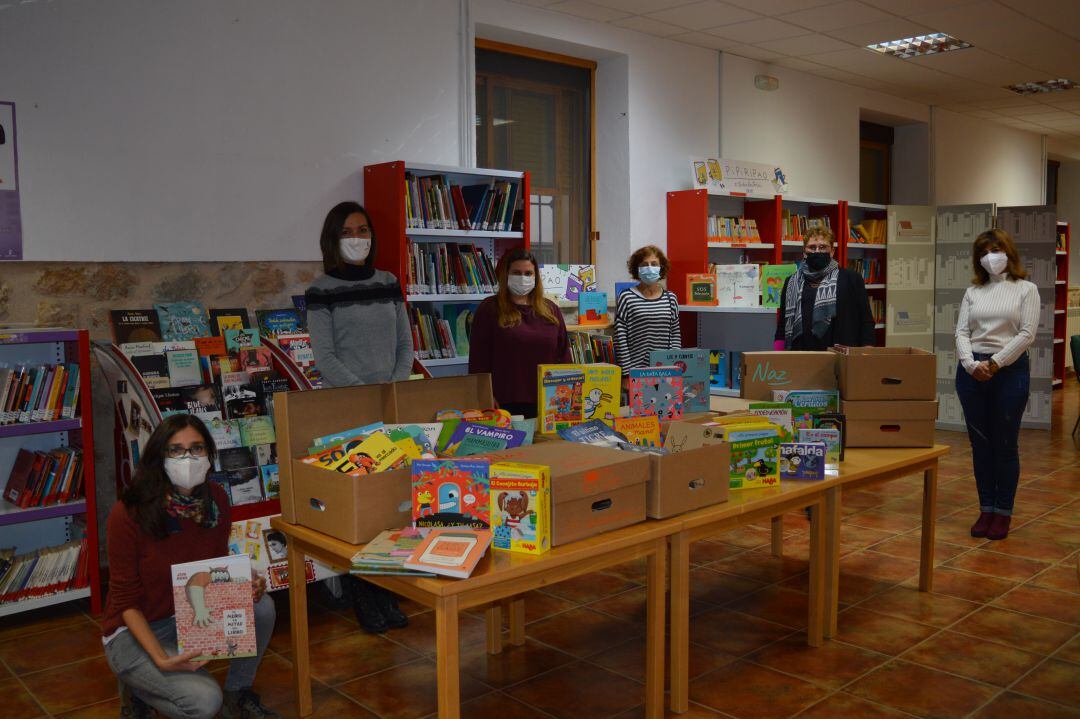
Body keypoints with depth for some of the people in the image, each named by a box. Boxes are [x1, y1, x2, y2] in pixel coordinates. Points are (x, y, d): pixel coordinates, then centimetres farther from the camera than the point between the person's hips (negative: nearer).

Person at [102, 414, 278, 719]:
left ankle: (238, 693, 5)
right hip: (134, 631, -5)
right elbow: (126, 601, -17)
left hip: (192, 617, 5)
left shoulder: (216, 499, -8)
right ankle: (136, 690, 7)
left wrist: (246, 586, -18)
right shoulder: (128, 514, -23)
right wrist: (161, 658, -28)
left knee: (262, 606, -19)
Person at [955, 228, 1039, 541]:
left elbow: (1027, 334, -7)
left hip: (1010, 370, -3)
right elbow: (962, 332, 3)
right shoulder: (973, 292, 10)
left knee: (1005, 444, 2)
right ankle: (986, 509, 18)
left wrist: (995, 363, -14)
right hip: (971, 371, 3)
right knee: (980, 443, 7)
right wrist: (971, 364, -13)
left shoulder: (1026, 289, 2)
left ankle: (1003, 512, 14)